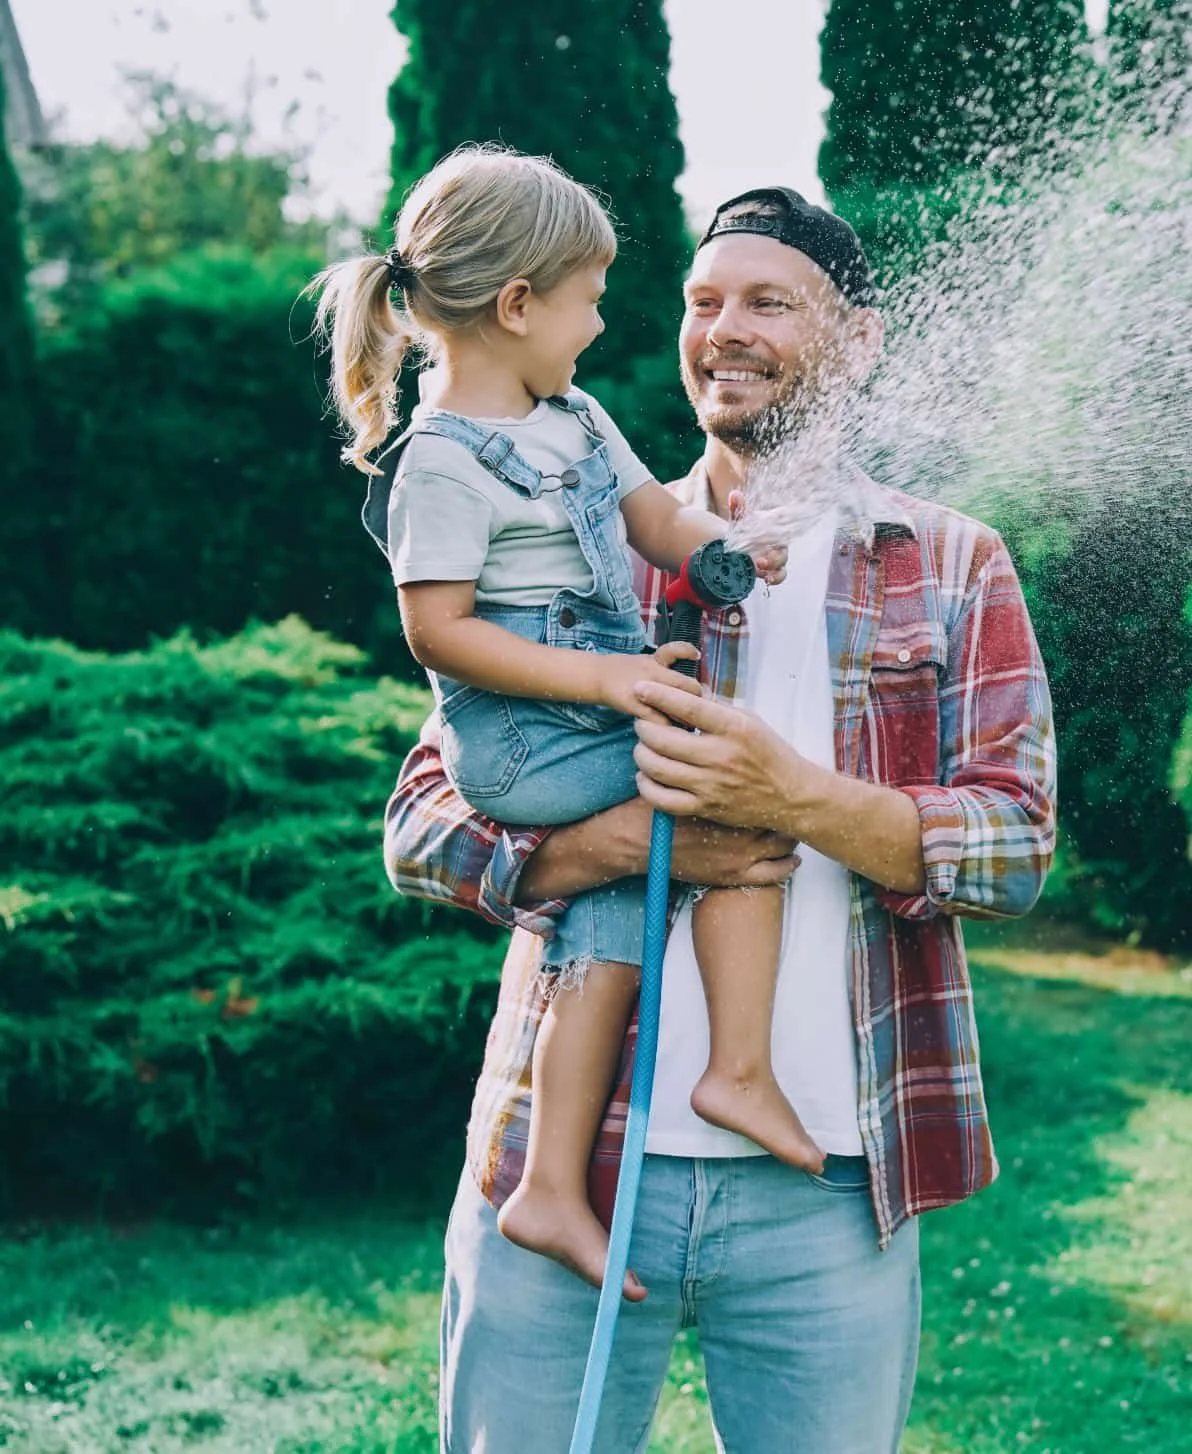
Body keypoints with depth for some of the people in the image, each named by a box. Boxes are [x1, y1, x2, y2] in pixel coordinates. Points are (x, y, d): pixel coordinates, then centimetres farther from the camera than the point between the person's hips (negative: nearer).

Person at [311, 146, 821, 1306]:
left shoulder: (574, 418, 14)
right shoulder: (444, 463, -15)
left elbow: (651, 514, 17)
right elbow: (438, 631, -18)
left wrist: (722, 552, -6)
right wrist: (597, 675, -22)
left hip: (589, 729, 9)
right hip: (521, 745, -9)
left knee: (611, 924, 3)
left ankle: (552, 1186, 8)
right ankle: (742, 1071, -4)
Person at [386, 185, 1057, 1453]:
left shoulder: (951, 569, 8)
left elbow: (1017, 844, -2)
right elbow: (420, 825, 3)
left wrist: (797, 796, -19)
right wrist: (631, 838, -15)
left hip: (829, 1197, 0)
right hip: (562, 1167, 1)